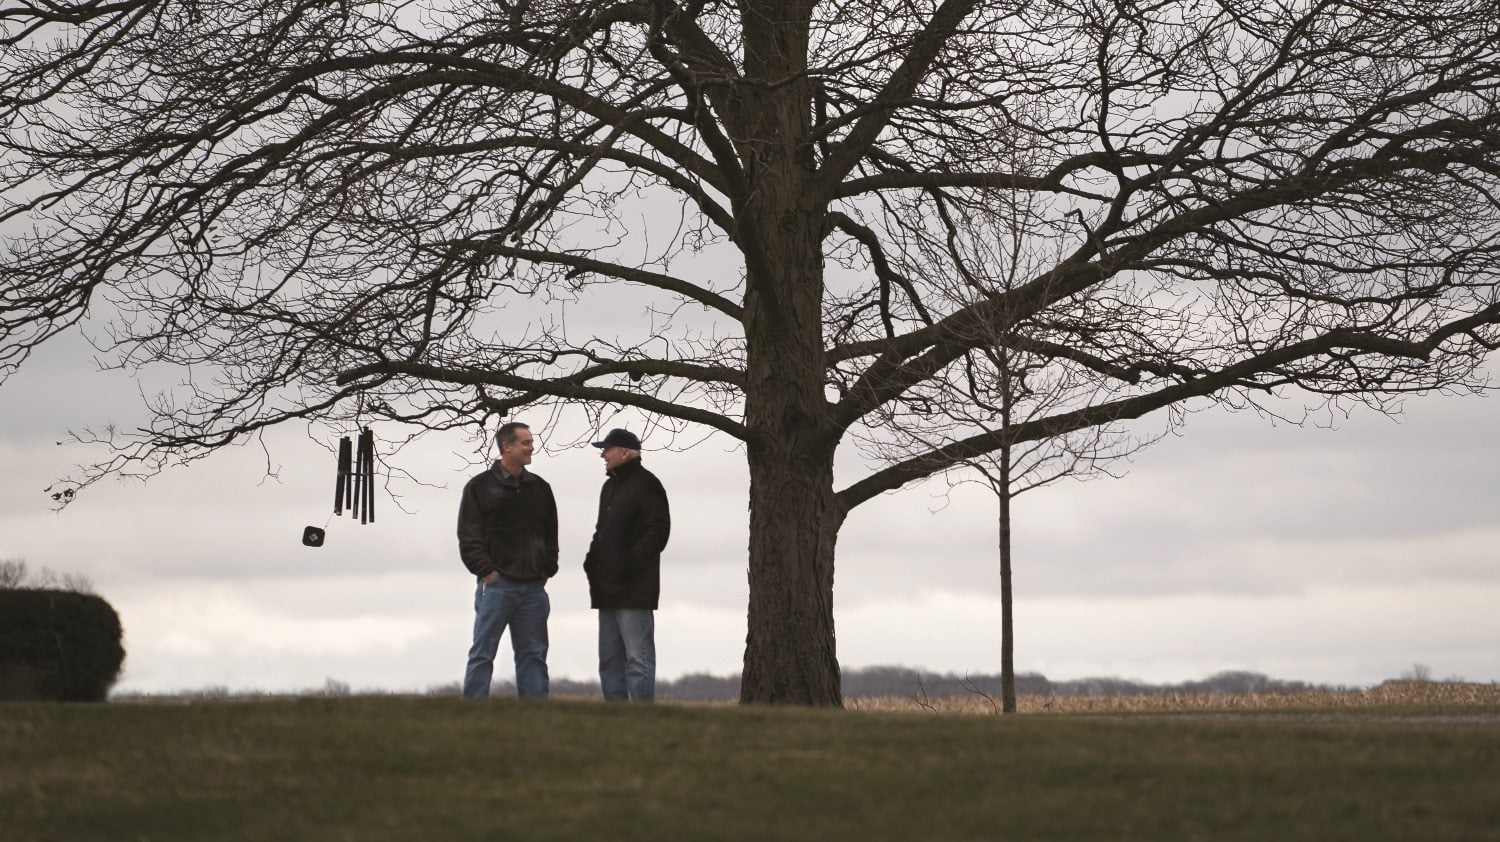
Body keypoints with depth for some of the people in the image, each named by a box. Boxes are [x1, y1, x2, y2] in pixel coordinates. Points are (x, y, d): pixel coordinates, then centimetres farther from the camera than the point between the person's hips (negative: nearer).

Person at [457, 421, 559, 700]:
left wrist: (548, 570, 7)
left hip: (533, 587, 5)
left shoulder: (540, 488, 13)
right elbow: (468, 537, -5)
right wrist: (486, 570, -12)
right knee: (482, 653, -3)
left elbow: (551, 533, 18)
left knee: (533, 654, 6)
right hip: (496, 583, -5)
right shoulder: (480, 487, -1)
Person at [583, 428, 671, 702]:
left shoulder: (646, 484, -8)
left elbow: (658, 531, -16)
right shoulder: (610, 486, 20)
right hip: (608, 587, 10)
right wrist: (592, 559, 10)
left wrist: (629, 562, -21)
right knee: (609, 659, 11)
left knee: (637, 657, -10)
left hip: (634, 589, -10)